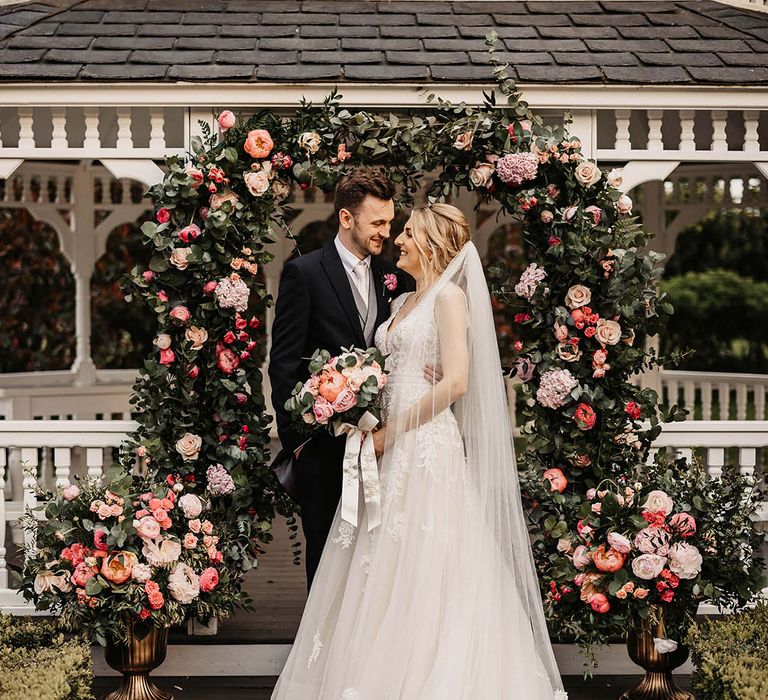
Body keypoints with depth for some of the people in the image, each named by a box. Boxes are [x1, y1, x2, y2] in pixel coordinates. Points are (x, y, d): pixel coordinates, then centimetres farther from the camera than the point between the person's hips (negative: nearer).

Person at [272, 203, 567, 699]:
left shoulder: (450, 294, -7)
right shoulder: (403, 303, 18)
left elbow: (455, 382, -17)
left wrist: (391, 431, -14)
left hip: (428, 447, -8)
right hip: (393, 450, 8)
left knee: (422, 573, -6)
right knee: (386, 572, 7)